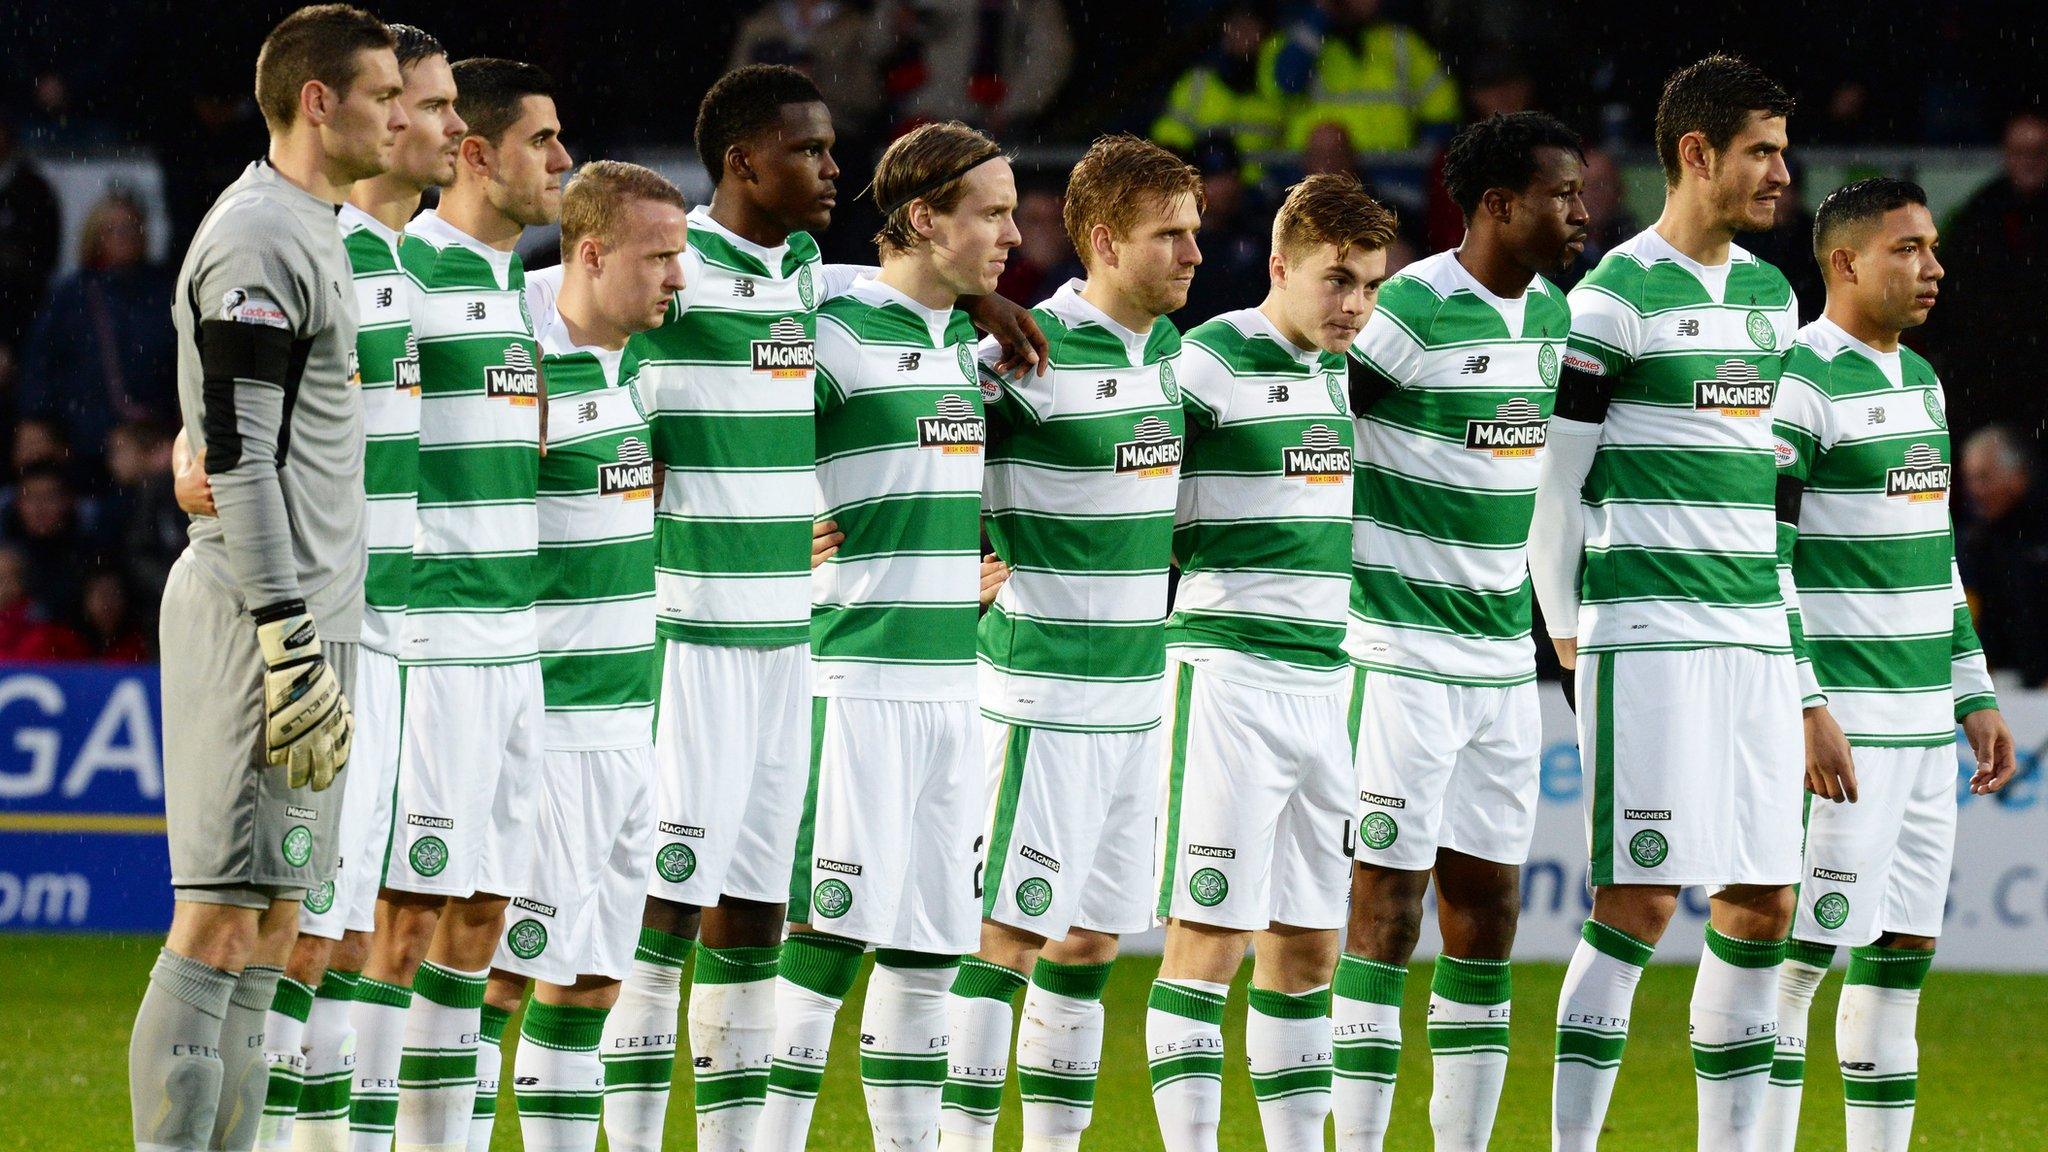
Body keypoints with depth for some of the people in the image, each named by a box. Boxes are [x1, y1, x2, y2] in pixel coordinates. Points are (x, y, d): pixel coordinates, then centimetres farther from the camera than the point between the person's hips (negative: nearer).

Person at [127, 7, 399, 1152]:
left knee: (268, 929, 10)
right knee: (222, 924, -12)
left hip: (308, 613, 10)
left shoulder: (311, 235, 19)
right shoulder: (257, 239, -13)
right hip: (264, 617, -10)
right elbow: (238, 453, -19)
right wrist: (291, 642, -22)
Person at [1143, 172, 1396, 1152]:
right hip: (1228, 675, -7)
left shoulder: (1347, 373, 13)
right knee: (1209, 934, -9)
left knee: (1307, 946, 9)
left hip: (1330, 689, 7)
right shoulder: (1209, 363, -10)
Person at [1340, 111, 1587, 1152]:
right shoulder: (1411, 307, -14)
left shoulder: (1548, 313, 11)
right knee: (1389, 899, -7)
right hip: (1402, 655, -8)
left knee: (1487, 904, 8)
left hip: (1503, 661, 8)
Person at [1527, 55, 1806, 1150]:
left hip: (1757, 641, 7)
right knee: (1642, 898, -11)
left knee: (1761, 902, 5)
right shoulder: (1618, 297, -8)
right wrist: (1564, 628, 1)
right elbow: (1553, 481, -4)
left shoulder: (1769, 293, 15)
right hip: (1649, 637, -7)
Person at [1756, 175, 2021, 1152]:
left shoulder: (1920, 380, 17)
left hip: (1922, 727, 9)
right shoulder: (1796, 385, -11)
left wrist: (1974, 694, 21)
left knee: (1903, 954, 8)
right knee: (1801, 956, -9)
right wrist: (1805, 707, -20)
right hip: (1840, 725, -9)